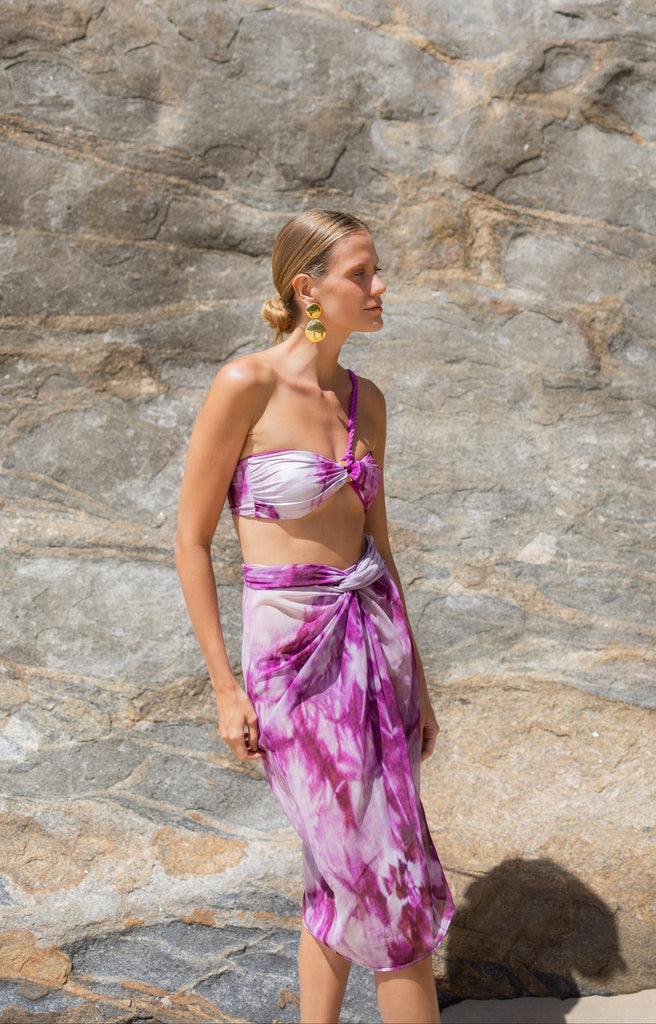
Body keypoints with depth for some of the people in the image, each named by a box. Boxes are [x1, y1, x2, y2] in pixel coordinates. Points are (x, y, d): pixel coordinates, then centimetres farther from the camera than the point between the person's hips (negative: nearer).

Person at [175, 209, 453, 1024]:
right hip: (293, 650, -6)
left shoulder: (365, 400, 5)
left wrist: (414, 676, 13)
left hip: (374, 635, 7)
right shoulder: (244, 384, -15)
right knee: (389, 881, 3)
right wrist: (225, 689, -11)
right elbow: (191, 539, -11)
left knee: (340, 879, 17)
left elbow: (377, 537, 11)